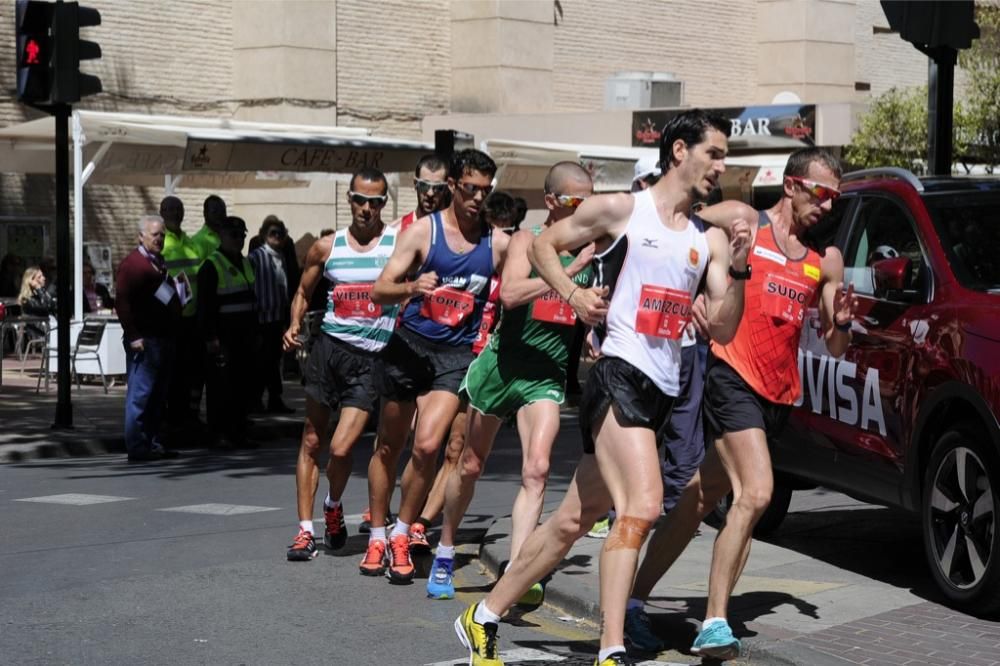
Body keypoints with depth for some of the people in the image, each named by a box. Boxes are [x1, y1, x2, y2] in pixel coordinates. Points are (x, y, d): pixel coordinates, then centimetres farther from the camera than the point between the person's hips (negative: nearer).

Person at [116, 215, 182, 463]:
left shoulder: (160, 263, 19)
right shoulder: (132, 264, -9)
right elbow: (123, 302, -17)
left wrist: (174, 330, 21)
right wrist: (133, 336, -21)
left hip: (164, 338, 9)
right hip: (145, 340, -9)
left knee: (158, 395, 12)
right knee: (140, 394, -7)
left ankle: (153, 442, 18)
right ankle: (137, 447, -5)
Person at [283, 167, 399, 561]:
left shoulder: (400, 243, -1)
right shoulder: (327, 247, 8)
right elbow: (304, 291, 19)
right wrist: (295, 325, 1)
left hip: (372, 357, -3)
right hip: (328, 348, 3)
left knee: (341, 448, -9)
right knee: (311, 443, 5)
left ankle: (334, 506, 22)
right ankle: (305, 529, 14)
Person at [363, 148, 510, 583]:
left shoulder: (498, 243, 2)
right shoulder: (423, 230, -4)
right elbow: (380, 290, -8)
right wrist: (412, 287, -30)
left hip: (457, 355, 0)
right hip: (409, 346, 0)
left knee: (427, 445, -17)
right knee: (389, 447, 10)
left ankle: (402, 535, 2)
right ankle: (377, 535, 26)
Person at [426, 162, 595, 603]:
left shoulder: (591, 251, 1)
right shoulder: (527, 241, -9)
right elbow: (510, 293, -27)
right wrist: (570, 270, -31)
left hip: (547, 377, 2)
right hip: (502, 365, -2)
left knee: (536, 469, -18)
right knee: (471, 466, 12)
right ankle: (445, 554, 34)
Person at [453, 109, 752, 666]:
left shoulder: (710, 240, 13)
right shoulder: (620, 210, 0)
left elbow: (722, 330, 9)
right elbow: (543, 246, 9)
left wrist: (738, 271, -6)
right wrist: (572, 293, -8)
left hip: (663, 393, 6)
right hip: (620, 375, -6)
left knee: (573, 520, 10)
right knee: (644, 504, -25)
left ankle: (484, 618, 22)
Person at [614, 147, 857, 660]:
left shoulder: (826, 260, 15)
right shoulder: (742, 221, 1)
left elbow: (835, 348, 15)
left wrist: (841, 323, -6)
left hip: (779, 392, 6)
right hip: (733, 373, -6)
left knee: (704, 497, 10)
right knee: (756, 492, -20)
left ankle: (636, 598, 21)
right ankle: (714, 624, -17)